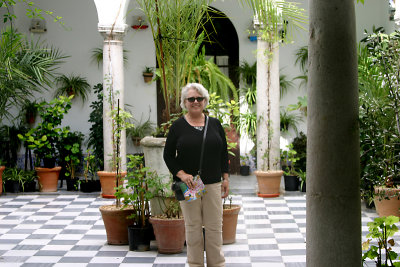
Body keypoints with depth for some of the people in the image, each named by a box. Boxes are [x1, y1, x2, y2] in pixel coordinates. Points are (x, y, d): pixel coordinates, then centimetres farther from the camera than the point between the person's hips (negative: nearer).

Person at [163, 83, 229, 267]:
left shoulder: (215, 124, 8)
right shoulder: (178, 126, 0)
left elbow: (224, 153, 12)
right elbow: (168, 155, 1)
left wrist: (225, 178, 6)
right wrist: (181, 174, -12)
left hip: (213, 183, 2)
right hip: (188, 184, -2)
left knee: (214, 226, 4)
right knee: (193, 227, 3)